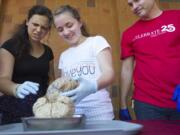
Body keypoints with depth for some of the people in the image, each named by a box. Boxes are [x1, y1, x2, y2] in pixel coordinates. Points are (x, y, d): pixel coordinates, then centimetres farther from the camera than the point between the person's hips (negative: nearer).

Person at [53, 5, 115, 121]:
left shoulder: (97, 41, 0)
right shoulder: (64, 56, 15)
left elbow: (109, 73, -13)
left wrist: (93, 86, -32)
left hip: (99, 112, -4)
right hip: (72, 113, 4)